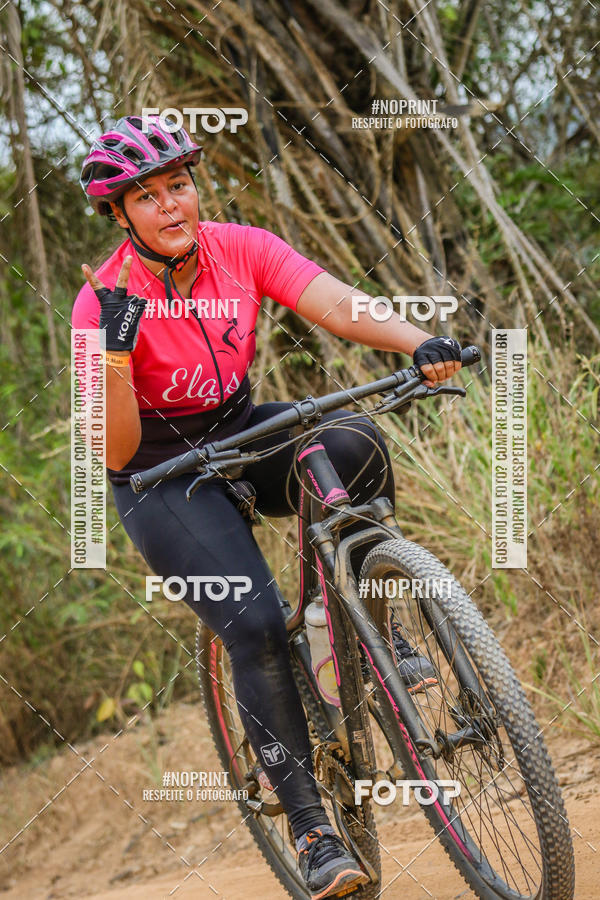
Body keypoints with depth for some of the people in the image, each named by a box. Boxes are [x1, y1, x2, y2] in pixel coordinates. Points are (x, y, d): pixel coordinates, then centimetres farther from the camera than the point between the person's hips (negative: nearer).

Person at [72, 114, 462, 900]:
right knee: (255, 624, -23)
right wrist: (116, 356, -39)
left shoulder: (241, 250, -11)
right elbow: (116, 455, -24)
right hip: (160, 476, -3)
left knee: (353, 442, -30)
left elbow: (339, 308, -25)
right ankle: (312, 827, -13)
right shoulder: (105, 303, -21)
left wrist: (421, 343, -43)